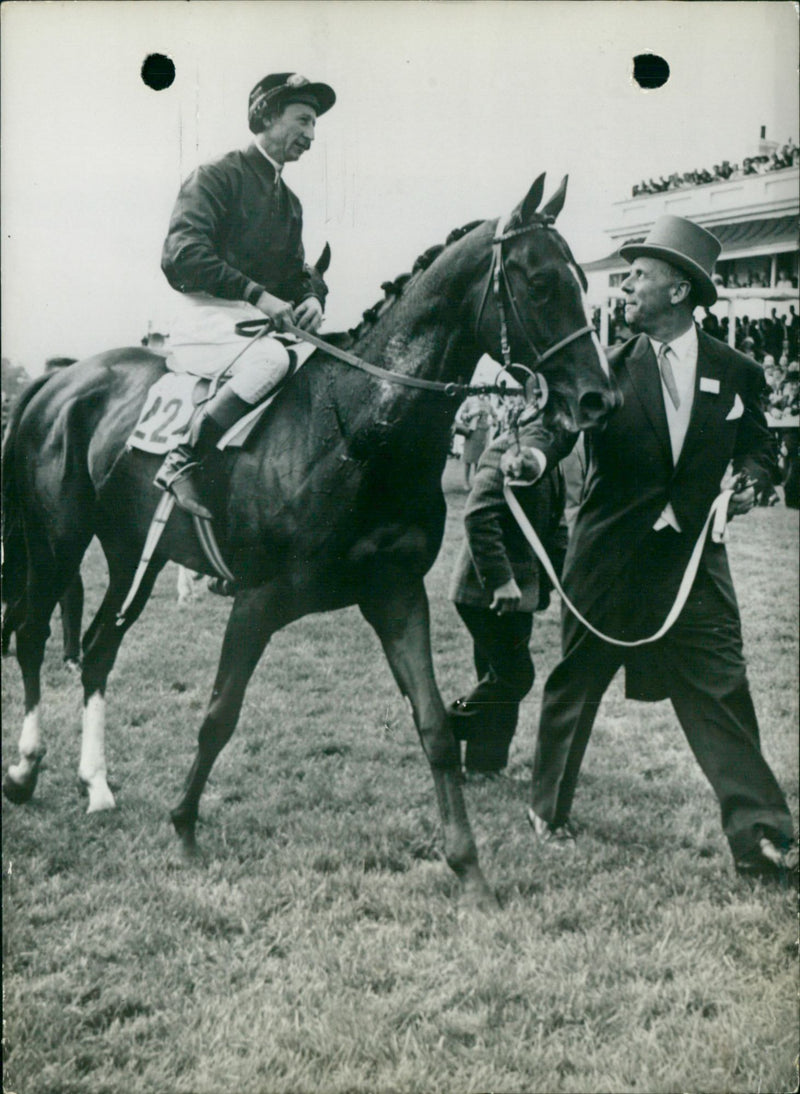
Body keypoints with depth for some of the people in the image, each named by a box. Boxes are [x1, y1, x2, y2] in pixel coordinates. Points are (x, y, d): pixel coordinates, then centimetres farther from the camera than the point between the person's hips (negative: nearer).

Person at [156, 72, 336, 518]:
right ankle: (181, 462, -30)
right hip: (209, 318, -8)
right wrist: (256, 294, -22)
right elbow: (181, 254, -14)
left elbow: (298, 271, 25)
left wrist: (312, 297, -2)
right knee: (271, 357, -36)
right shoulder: (219, 176, -1)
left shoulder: (290, 201, 24)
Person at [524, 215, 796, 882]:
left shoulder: (736, 373, 3)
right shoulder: (608, 366, -1)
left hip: (693, 559, 0)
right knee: (575, 683, 11)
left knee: (720, 693, -2)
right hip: (609, 558, 0)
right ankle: (550, 809, 31)